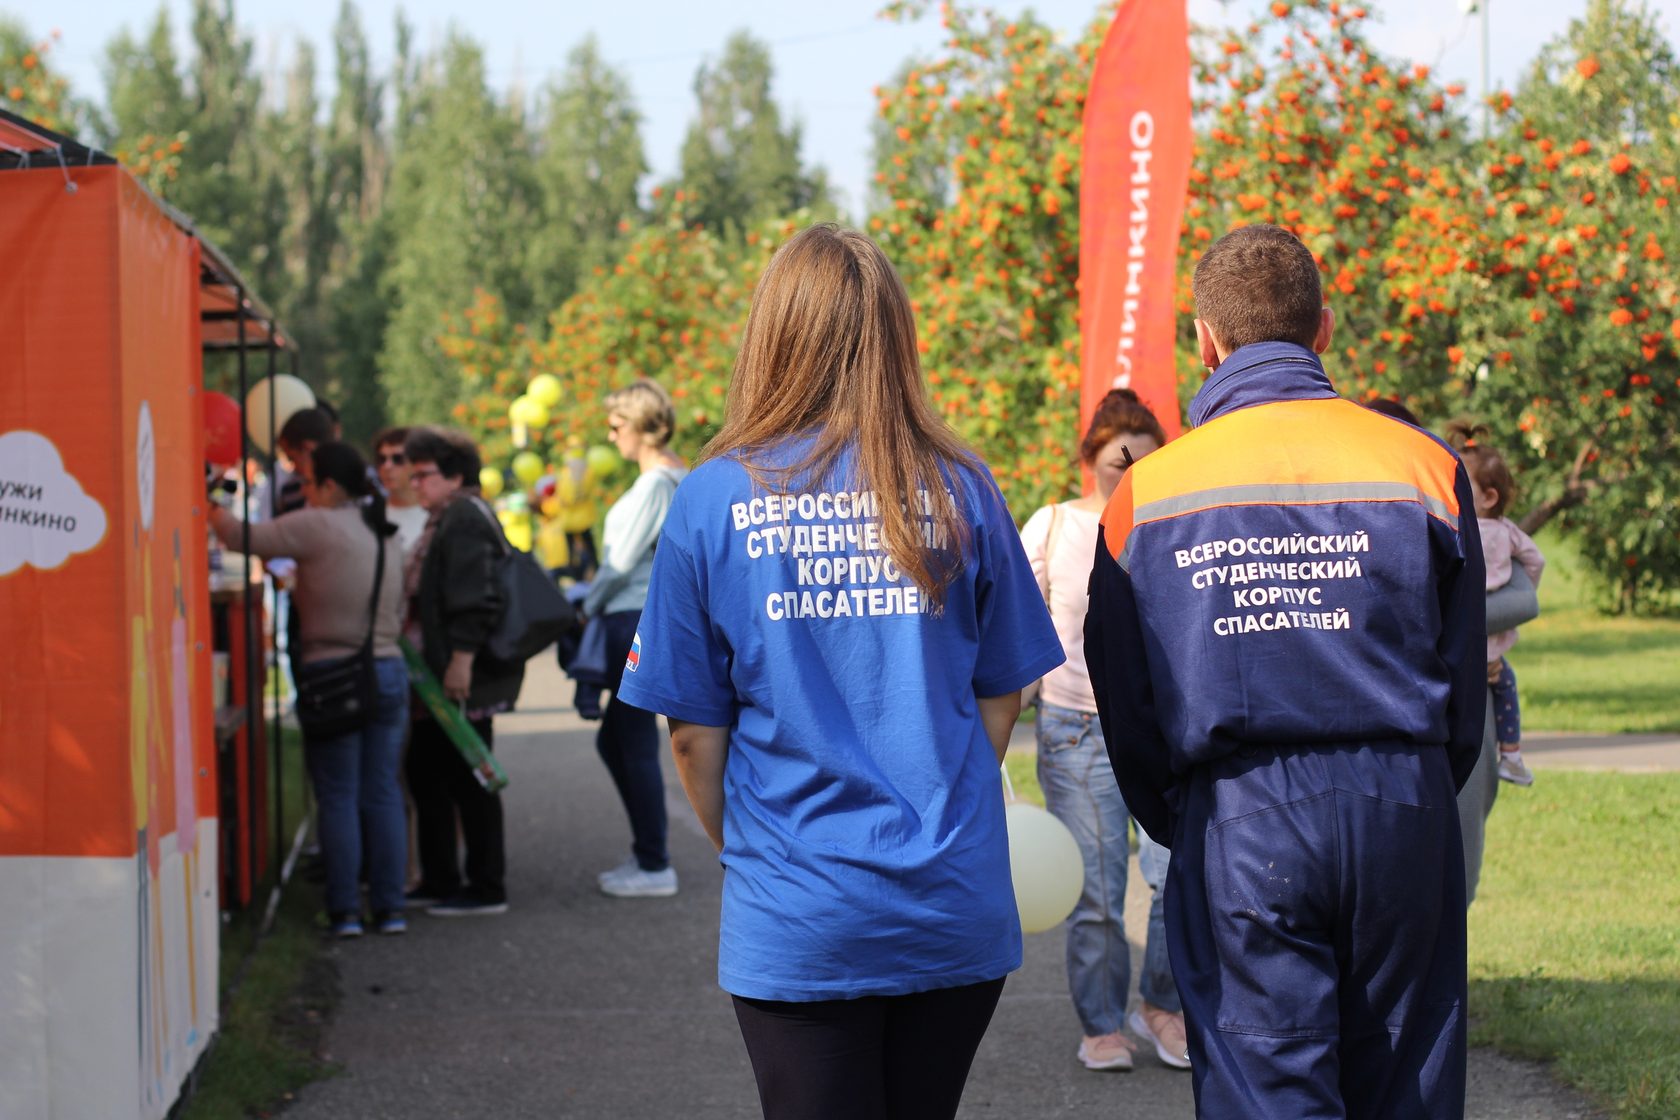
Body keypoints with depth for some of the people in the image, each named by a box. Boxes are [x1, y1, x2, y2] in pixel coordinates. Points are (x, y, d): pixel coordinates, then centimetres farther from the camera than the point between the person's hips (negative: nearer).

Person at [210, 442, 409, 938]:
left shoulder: (317, 527, -10)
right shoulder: (385, 538, 13)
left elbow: (241, 537, -9)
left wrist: (211, 508, 10)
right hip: (389, 672, 6)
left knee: (338, 798, 1)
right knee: (382, 794, 9)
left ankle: (345, 910, 2)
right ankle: (390, 907, 9)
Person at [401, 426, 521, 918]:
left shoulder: (464, 519, -15)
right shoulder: (445, 519, 18)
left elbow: (474, 600, -24)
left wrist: (461, 661, -27)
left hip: (463, 680, -11)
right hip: (439, 679, 11)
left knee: (468, 780, -5)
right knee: (426, 773, 15)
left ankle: (487, 888, 1)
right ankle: (439, 882, 23)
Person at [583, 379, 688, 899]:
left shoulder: (656, 484, -16)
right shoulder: (679, 478, 14)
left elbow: (622, 560, -16)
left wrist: (587, 608, -2)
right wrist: (598, 605, 17)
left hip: (639, 622, -10)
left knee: (636, 744, -4)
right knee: (614, 740, 17)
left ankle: (654, 866, 2)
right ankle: (646, 853, 22)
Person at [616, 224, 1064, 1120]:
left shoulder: (713, 499, -8)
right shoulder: (960, 490, -3)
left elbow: (694, 734, -3)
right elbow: (999, 699, 5)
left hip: (796, 925, -2)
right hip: (957, 911, 2)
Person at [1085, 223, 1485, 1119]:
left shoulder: (1147, 491, 2)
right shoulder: (1423, 465, 2)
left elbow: (1125, 703, 7)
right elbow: (1462, 679, 8)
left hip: (1239, 821, -1)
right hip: (1403, 809, 1)